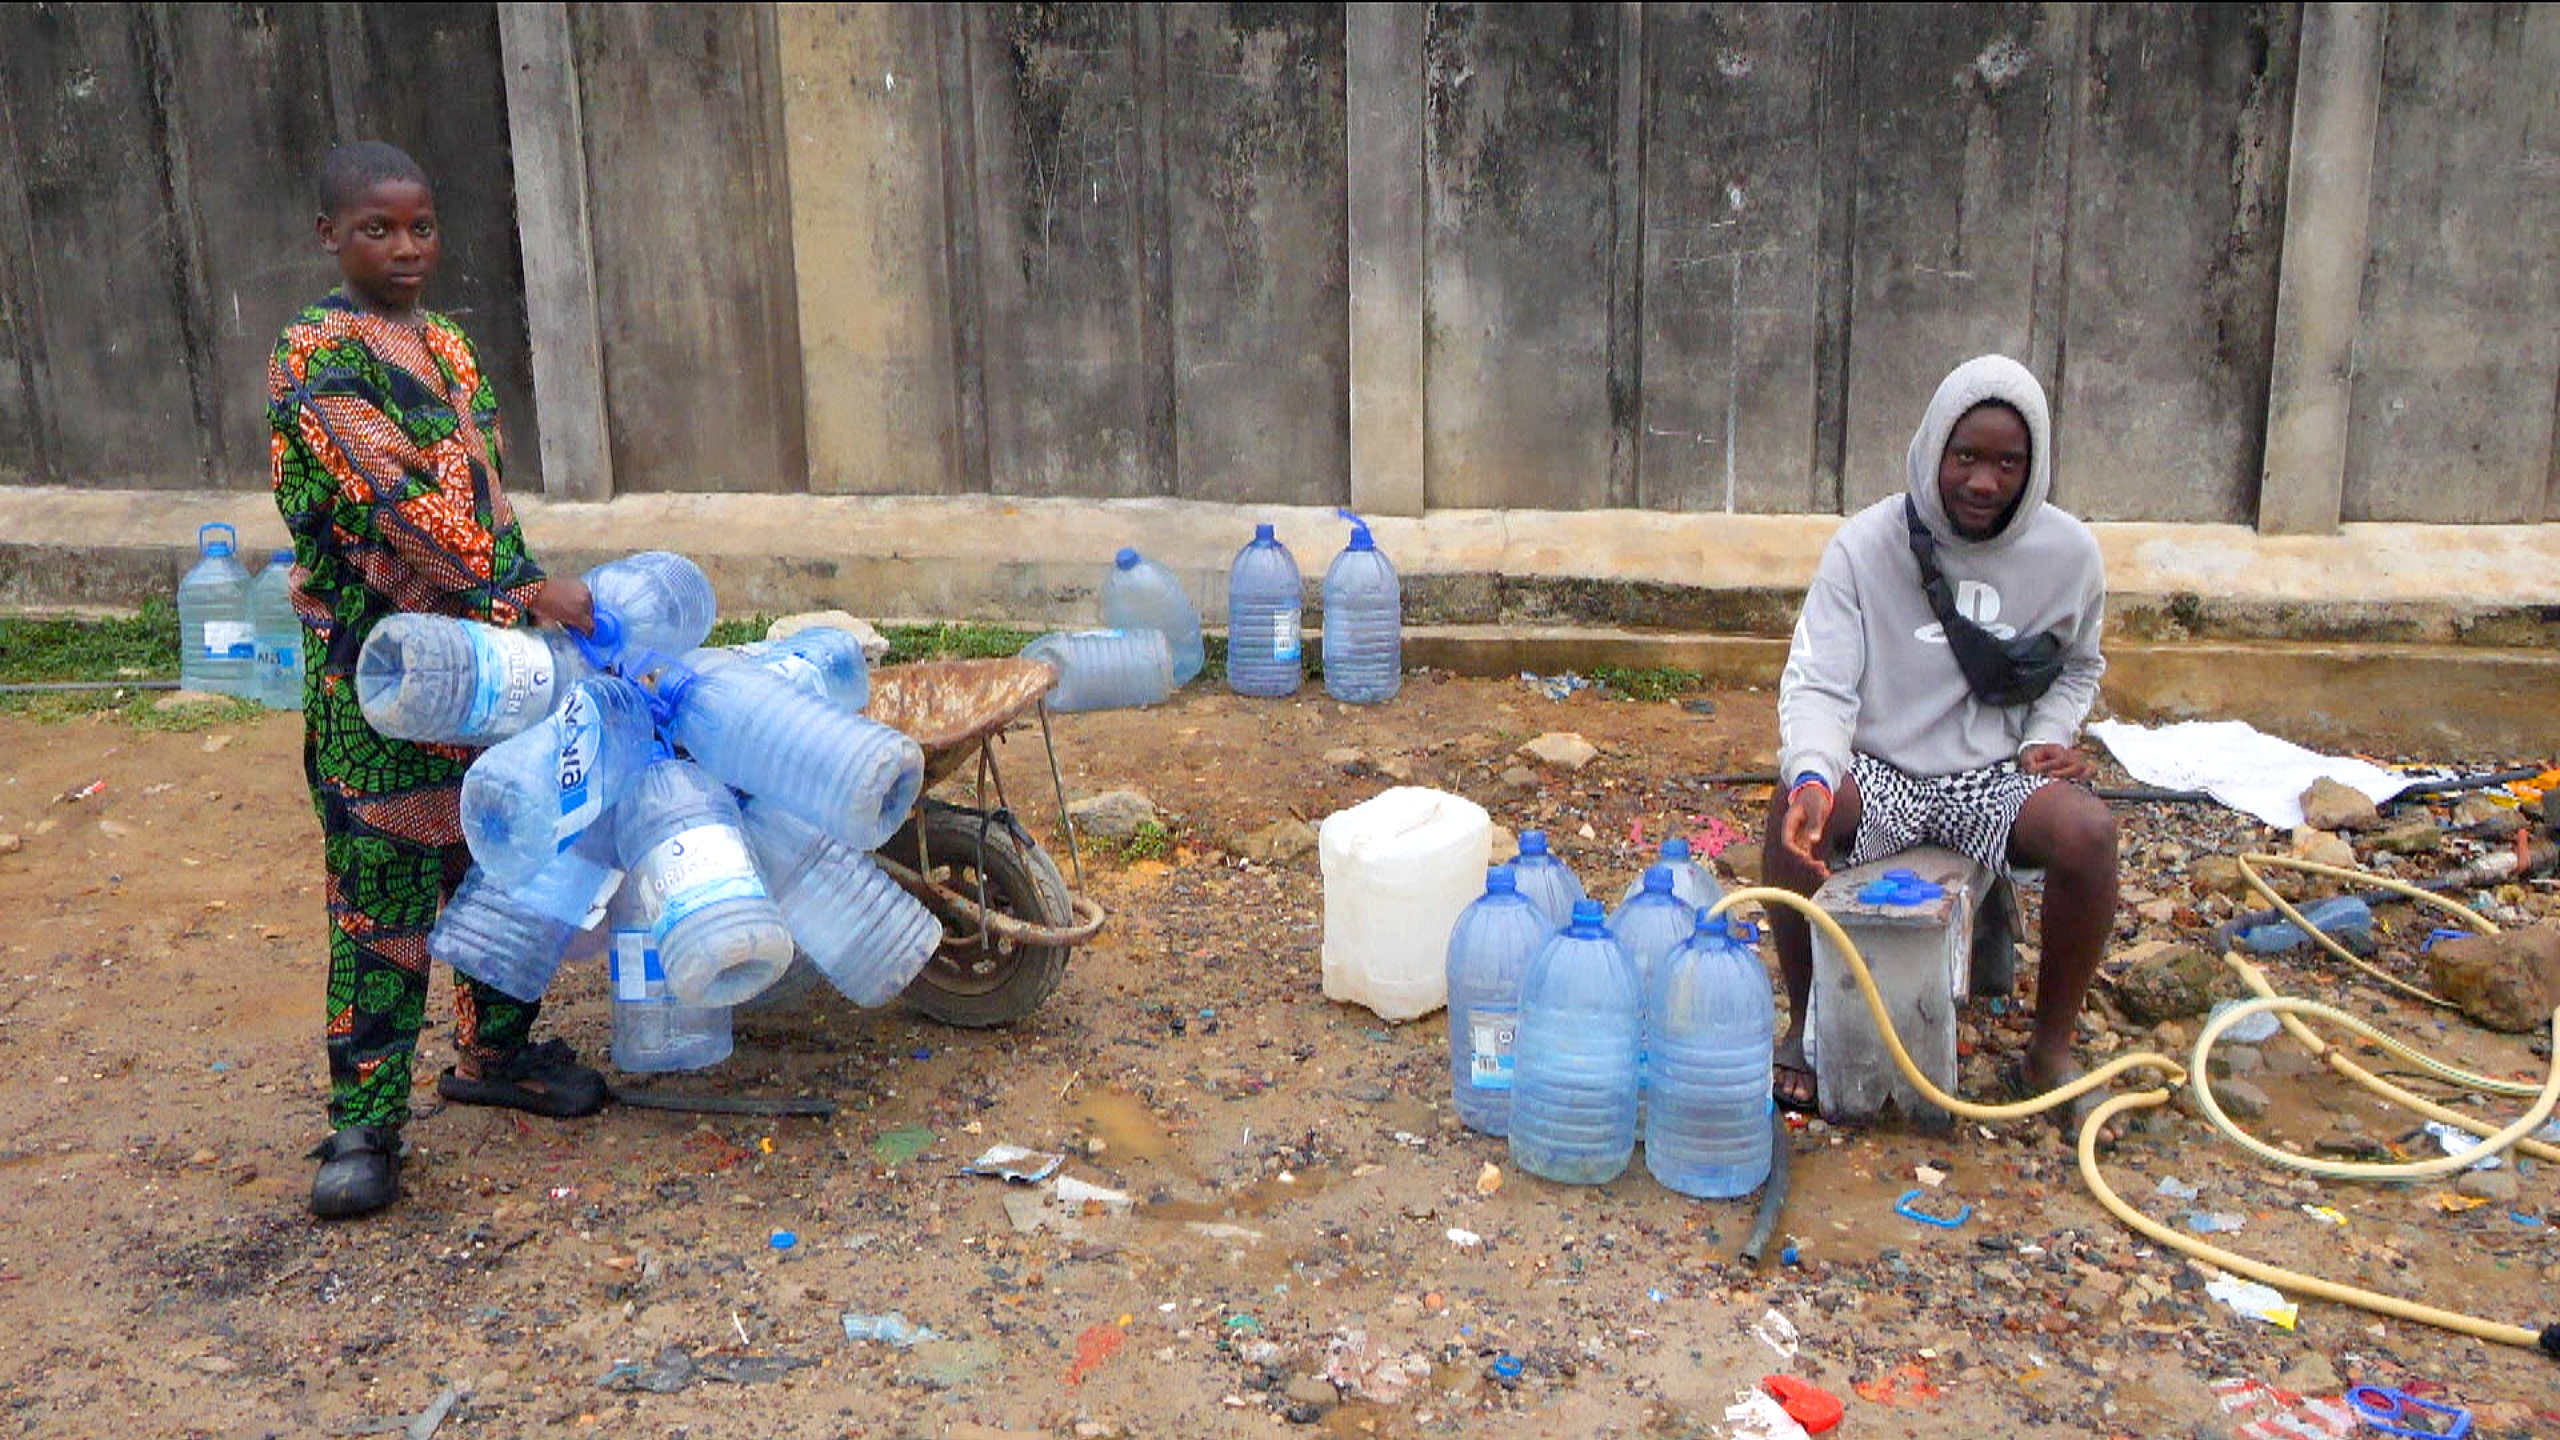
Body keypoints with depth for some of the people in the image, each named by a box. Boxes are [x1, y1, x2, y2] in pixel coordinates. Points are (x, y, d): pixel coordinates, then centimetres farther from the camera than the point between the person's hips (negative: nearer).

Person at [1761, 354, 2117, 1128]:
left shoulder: (2068, 553, -1)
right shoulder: (1866, 543, -9)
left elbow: (2077, 671, 17)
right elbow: (1819, 685, -13)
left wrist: (2050, 738, -4)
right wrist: (1812, 774, -33)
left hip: (1998, 777, 2)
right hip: (1880, 773, -1)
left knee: (2090, 831, -29)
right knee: (1792, 815, -32)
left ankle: (2051, 1049, -7)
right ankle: (1805, 1027, -8)